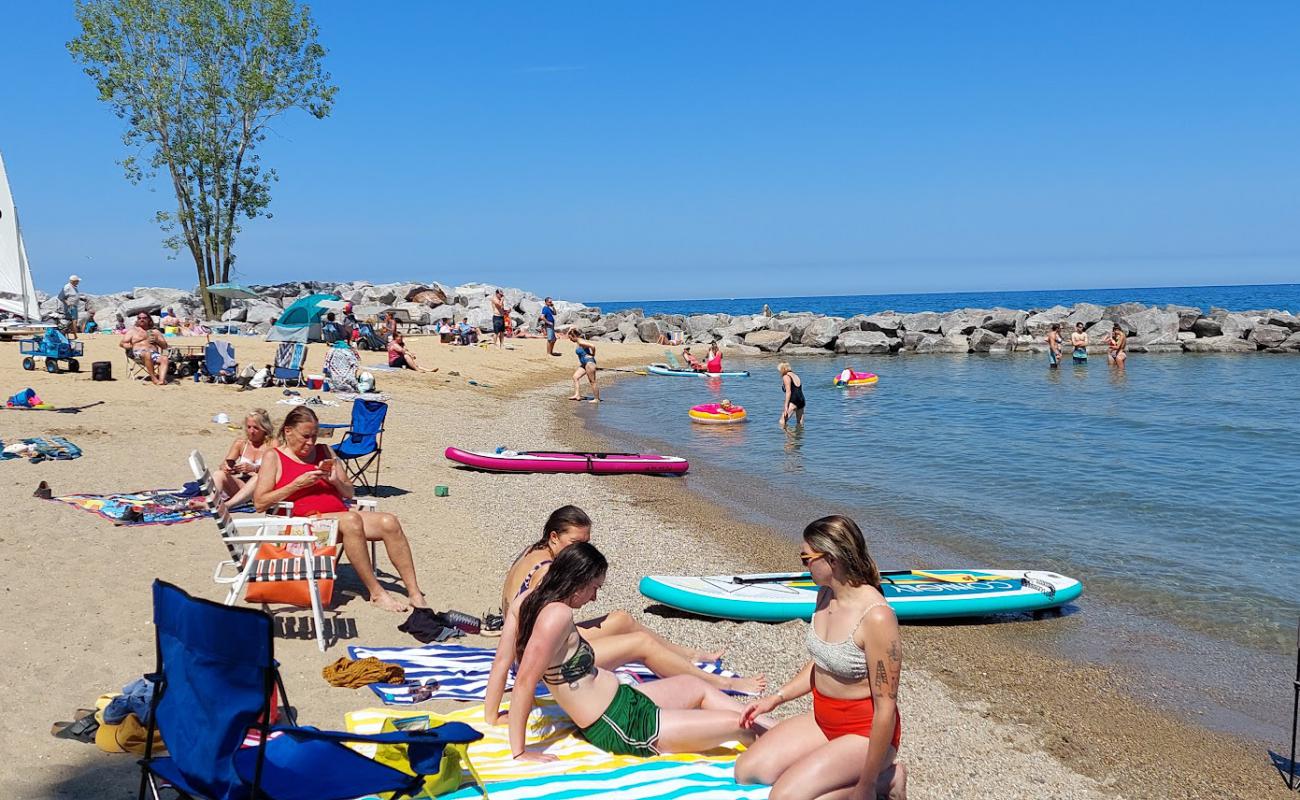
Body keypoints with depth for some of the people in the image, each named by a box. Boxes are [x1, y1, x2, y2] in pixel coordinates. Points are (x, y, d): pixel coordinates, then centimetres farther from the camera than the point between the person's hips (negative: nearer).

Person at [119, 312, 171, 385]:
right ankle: (153, 377, -35)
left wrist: (157, 340, 0)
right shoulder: (133, 331, 22)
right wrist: (132, 346, -6)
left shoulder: (155, 331, 27)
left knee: (165, 358, -33)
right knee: (147, 354, -40)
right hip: (139, 353, -2)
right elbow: (121, 344, 12)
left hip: (154, 353, 2)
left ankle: (162, 379, -51)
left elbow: (165, 346, 20)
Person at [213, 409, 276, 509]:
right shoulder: (240, 443, 16)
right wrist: (225, 467, -18)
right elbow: (225, 464, 8)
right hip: (240, 485, 4)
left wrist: (254, 468, -32)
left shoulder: (272, 444, 3)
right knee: (219, 474, -20)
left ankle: (227, 505, -56)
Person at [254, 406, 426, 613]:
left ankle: (414, 593, -24)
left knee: (389, 522, -21)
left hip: (339, 514, 6)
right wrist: (298, 484, -10)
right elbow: (259, 504, -3)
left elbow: (350, 493, 22)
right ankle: (376, 593, -32)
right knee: (351, 520, -37)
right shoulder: (274, 457, 7)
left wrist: (335, 481, -1)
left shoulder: (324, 452, 21)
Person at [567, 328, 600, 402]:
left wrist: (592, 355, -12)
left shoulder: (581, 342, -17)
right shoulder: (578, 342, 12)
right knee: (575, 377, 6)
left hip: (589, 362, -11)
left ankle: (597, 399, 4)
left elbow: (592, 346, -28)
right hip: (584, 363, 11)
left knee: (592, 382, -3)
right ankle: (577, 395, 5)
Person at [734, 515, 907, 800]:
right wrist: (777, 697, 9)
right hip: (822, 720, 8)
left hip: (864, 733, -8)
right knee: (746, 772, -1)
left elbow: (885, 708, -25)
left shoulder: (876, 617, -29)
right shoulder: (825, 595, -2)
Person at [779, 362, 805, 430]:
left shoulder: (786, 377, -2)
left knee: (782, 422, -14)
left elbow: (788, 392, -12)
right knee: (800, 424, 13)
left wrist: (786, 406, -16)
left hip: (793, 401, -9)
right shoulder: (796, 376, 23)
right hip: (801, 400, 9)